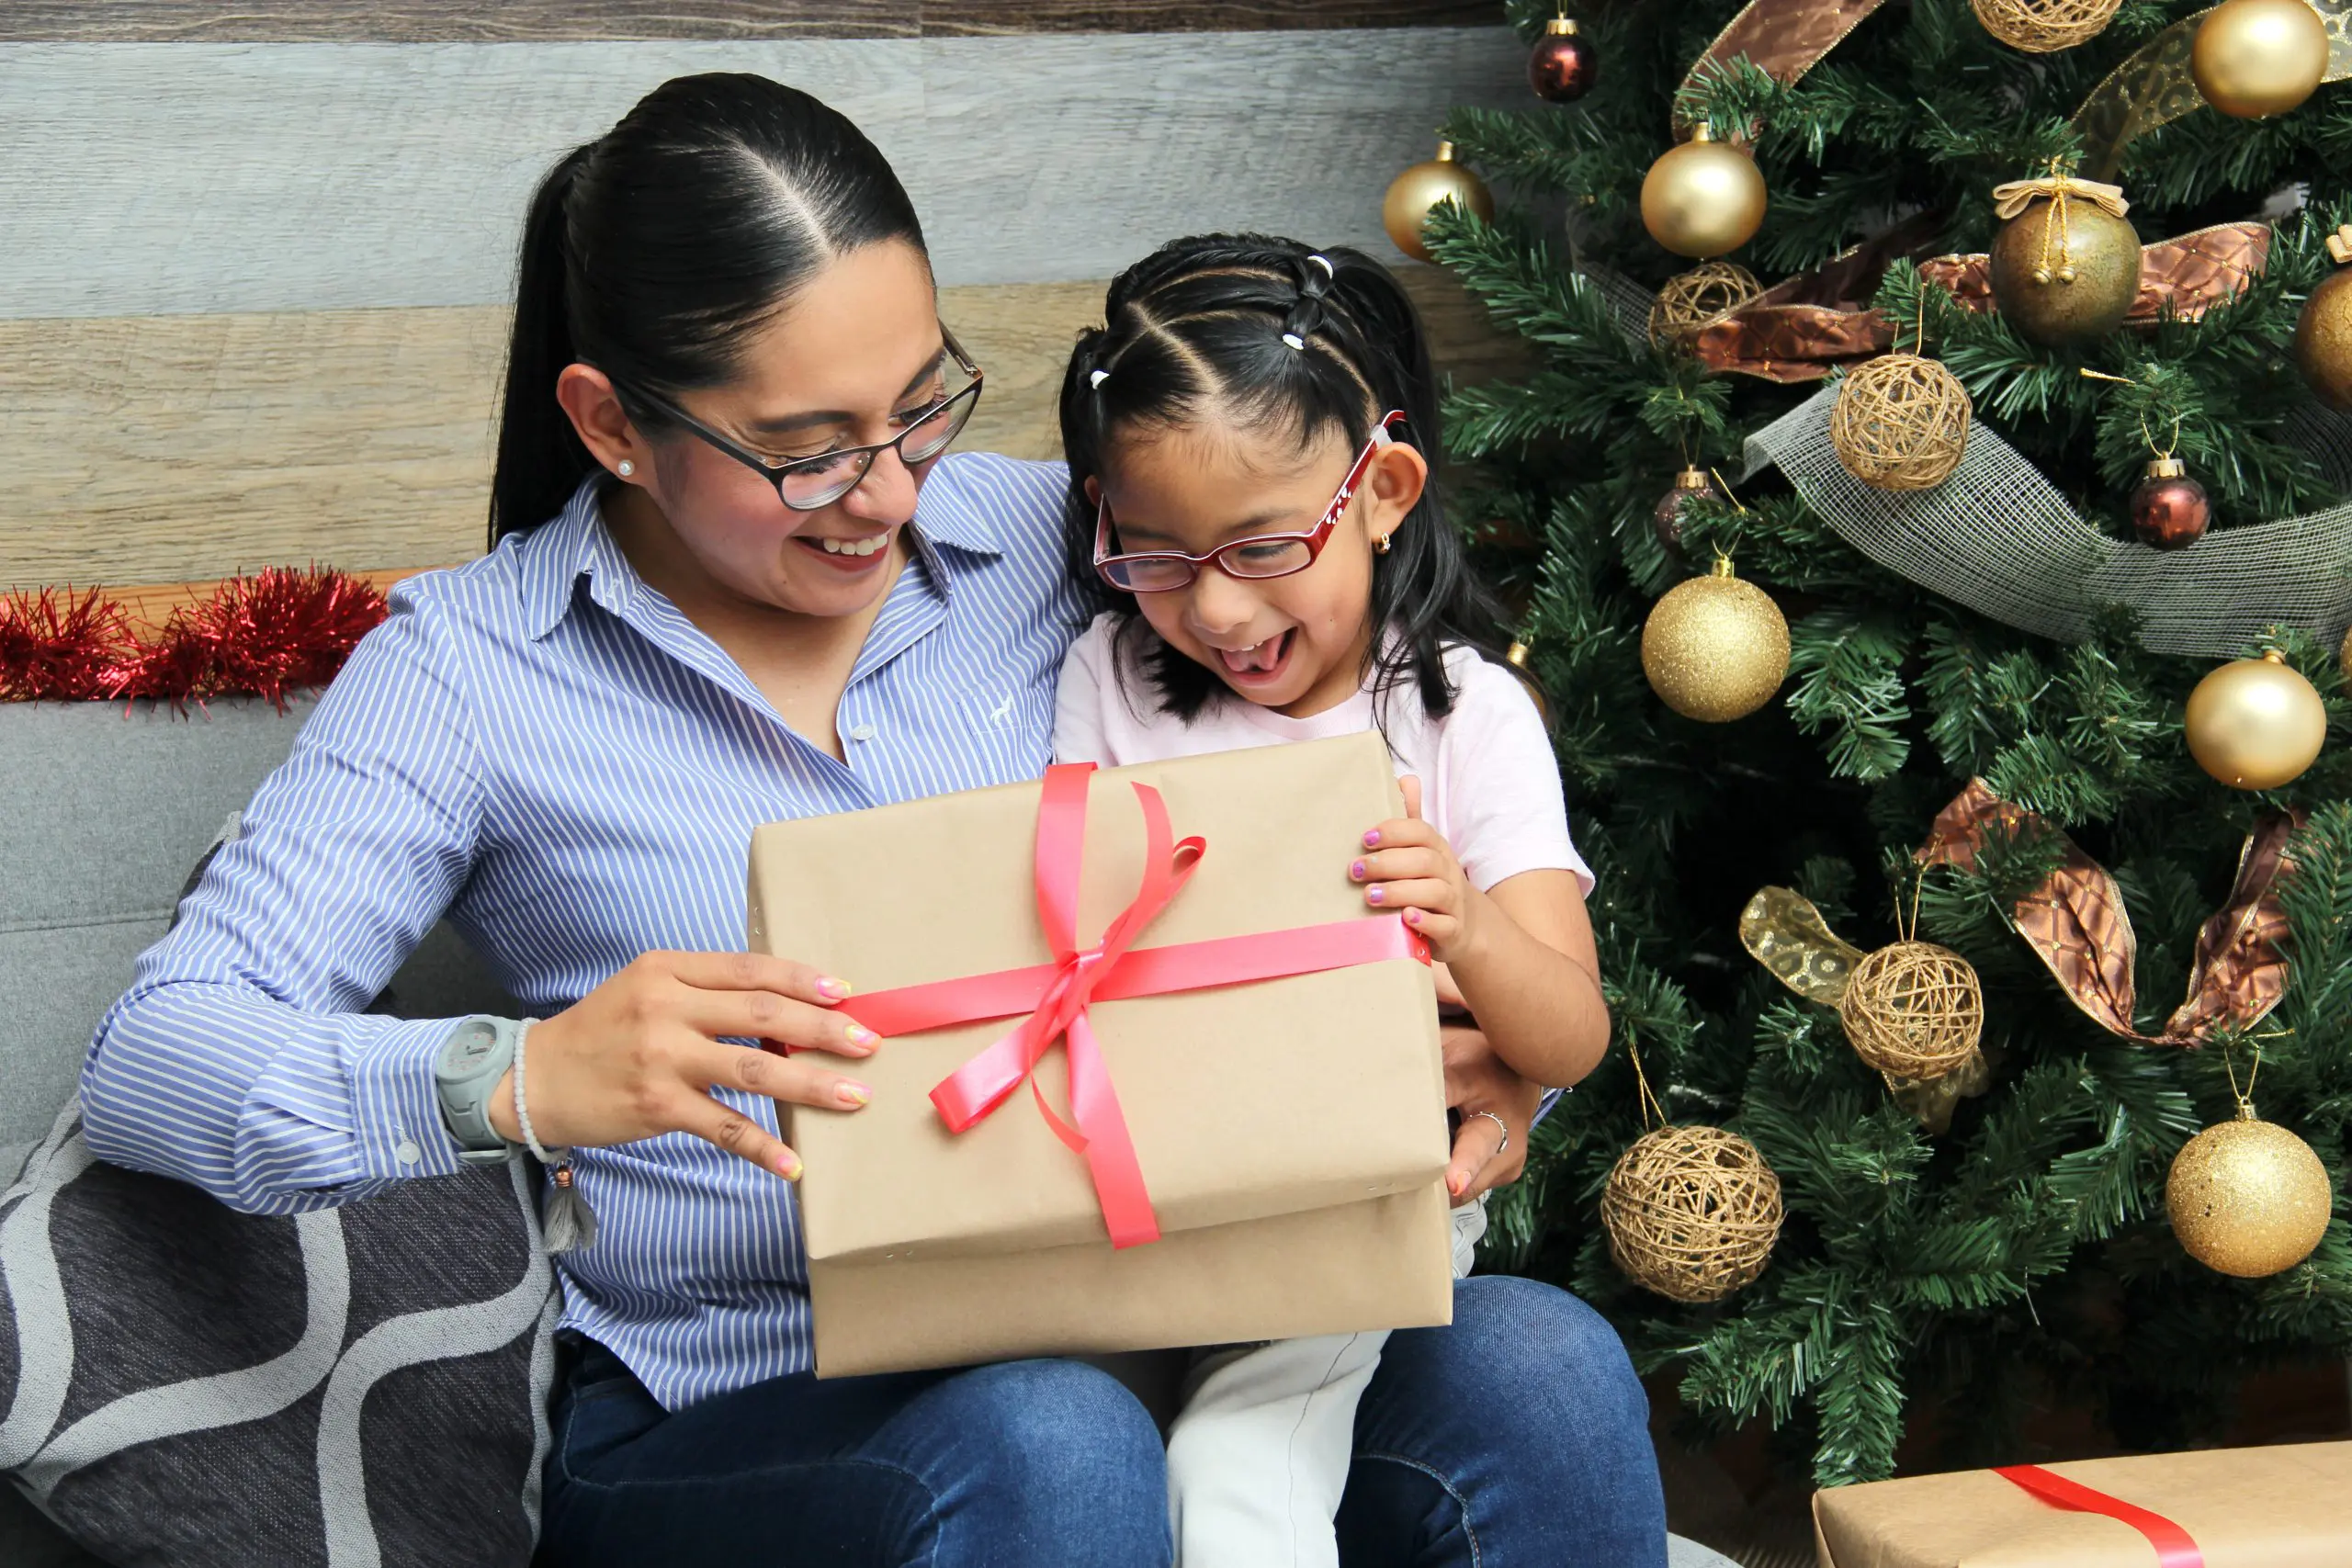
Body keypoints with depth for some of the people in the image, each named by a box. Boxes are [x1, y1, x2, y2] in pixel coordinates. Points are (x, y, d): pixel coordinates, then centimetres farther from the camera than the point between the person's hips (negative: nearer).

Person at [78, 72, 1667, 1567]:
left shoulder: (1045, 541, 6)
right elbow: (150, 1061, -11)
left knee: (1535, 1367, -25)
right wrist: (525, 1080, -31)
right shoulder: (472, 670, -3)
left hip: (1127, 1324, 4)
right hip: (729, 1420, -3)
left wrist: (1484, 1050, -9)